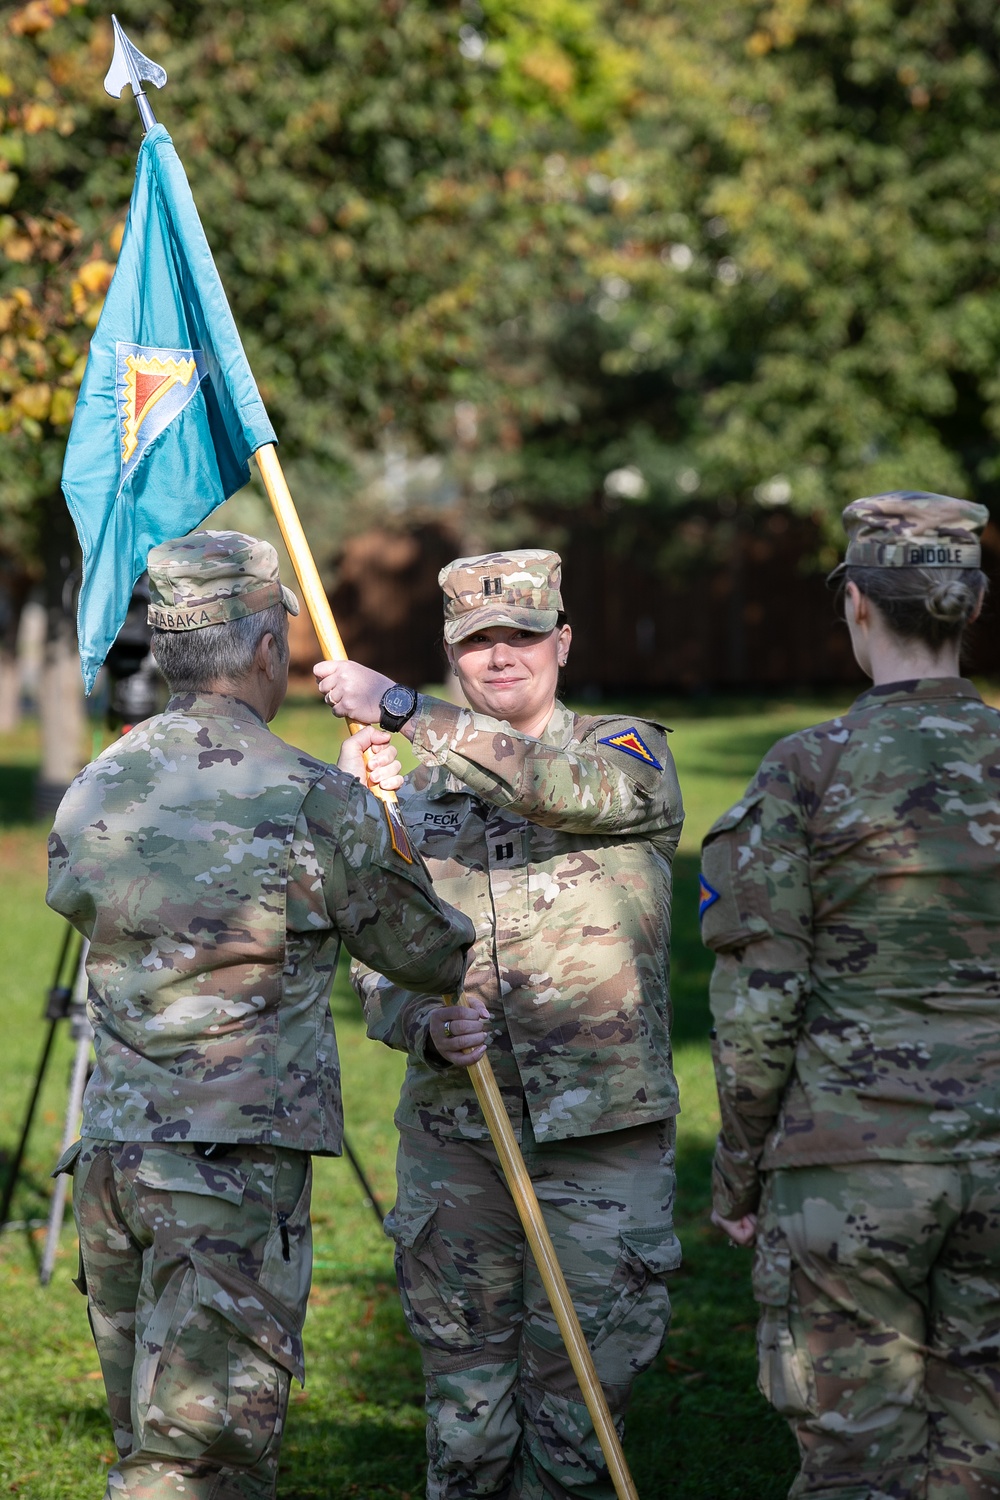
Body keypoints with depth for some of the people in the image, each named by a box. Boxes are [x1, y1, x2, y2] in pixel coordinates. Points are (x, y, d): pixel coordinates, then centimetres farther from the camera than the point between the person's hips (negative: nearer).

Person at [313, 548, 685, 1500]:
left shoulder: (630, 755, 2)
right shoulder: (419, 797, 12)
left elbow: (569, 786, -23)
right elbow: (378, 967, 12)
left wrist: (403, 708, -27)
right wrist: (426, 1027, -12)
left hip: (603, 1131, -3)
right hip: (453, 1132, 3)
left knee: (576, 1406, -1)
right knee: (466, 1411, 7)